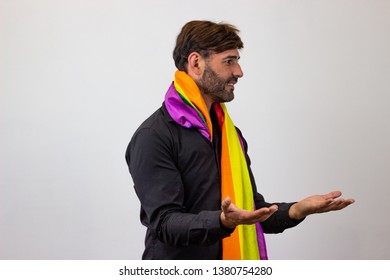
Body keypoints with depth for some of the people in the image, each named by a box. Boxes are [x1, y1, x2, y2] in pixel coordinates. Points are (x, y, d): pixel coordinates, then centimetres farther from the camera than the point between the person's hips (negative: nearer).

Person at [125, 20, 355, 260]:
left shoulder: (230, 132, 9)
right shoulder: (153, 136, -15)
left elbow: (253, 210, 11)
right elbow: (163, 223, -21)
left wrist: (297, 210, -6)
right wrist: (222, 221, -36)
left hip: (233, 264, 7)